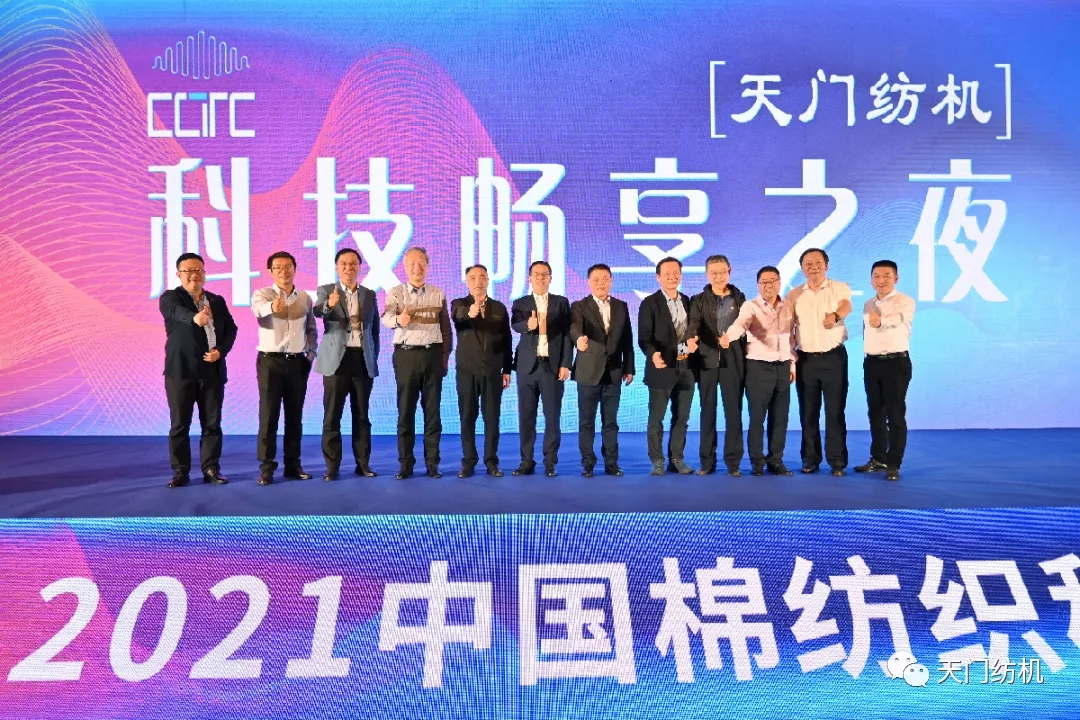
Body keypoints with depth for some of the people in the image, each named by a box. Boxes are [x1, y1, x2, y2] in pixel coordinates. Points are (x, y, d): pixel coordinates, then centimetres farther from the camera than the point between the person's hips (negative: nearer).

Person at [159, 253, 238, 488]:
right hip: (180, 370, -3)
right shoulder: (170, 297, 0)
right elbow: (175, 312, -24)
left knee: (212, 423, 5)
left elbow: (231, 329, 9)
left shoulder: (218, 301, 14)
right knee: (179, 423, 1)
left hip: (212, 370, 3)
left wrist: (221, 350, -9)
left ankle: (211, 469, 13)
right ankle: (180, 471, 9)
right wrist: (195, 317, -46)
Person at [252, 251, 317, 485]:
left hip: (297, 362, 4)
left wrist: (310, 354, 5)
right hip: (270, 361, -3)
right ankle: (266, 467, 2)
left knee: (295, 415, 8)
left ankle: (293, 464, 16)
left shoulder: (305, 298, 8)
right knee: (268, 415, -3)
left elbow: (312, 329, 18)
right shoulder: (262, 294, -5)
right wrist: (272, 306, -52)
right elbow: (258, 308, -29)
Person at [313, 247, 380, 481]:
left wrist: (374, 358, 8)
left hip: (363, 360, 2)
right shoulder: (326, 291, 3)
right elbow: (317, 311, -18)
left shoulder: (369, 295, 12)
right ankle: (332, 466, 5)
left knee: (361, 415, 7)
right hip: (336, 359, -2)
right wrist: (328, 305, -40)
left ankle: (363, 464, 14)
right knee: (332, 415, -1)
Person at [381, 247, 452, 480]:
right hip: (406, 354, -1)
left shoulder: (438, 294, 8)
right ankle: (405, 464, 9)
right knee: (406, 409, 2)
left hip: (433, 354, 1)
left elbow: (446, 329, 12)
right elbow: (386, 317, -16)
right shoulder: (396, 292, 2)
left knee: (432, 409, 4)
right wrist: (398, 319, -38)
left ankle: (432, 463, 11)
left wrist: (446, 356, 7)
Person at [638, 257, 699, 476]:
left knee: (681, 417, 10)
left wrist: (693, 341, -8)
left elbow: (692, 331, 15)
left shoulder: (687, 302, 12)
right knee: (656, 418, 2)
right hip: (662, 368, -5)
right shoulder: (650, 303, -5)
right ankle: (657, 461, 11)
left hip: (685, 368, 5)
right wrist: (653, 354, -30)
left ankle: (677, 459, 19)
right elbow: (644, 337, -12)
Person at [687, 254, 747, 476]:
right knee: (707, 412, 4)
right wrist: (692, 337, -33)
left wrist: (746, 360, 1)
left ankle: (733, 461, 8)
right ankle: (707, 461, 11)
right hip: (706, 361, 0)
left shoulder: (740, 299, 10)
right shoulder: (698, 300, 7)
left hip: (733, 362, 0)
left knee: (733, 412, 1)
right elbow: (694, 323, -11)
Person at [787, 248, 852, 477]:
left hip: (834, 357, -3)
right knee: (808, 412, 7)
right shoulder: (794, 295, 8)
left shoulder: (840, 288, -1)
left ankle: (837, 461, 7)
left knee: (835, 411, 0)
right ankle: (810, 458, 17)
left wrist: (835, 316, -46)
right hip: (806, 359, 3)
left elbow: (846, 306, -22)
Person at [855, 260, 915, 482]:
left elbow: (898, 318, -30)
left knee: (895, 414, -5)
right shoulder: (868, 305, 14)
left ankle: (893, 464, 1)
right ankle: (878, 458, 23)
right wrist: (868, 358, 16)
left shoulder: (905, 302, -8)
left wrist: (881, 321, -53)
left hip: (896, 362, -6)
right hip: (871, 363, 6)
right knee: (875, 413, 12)